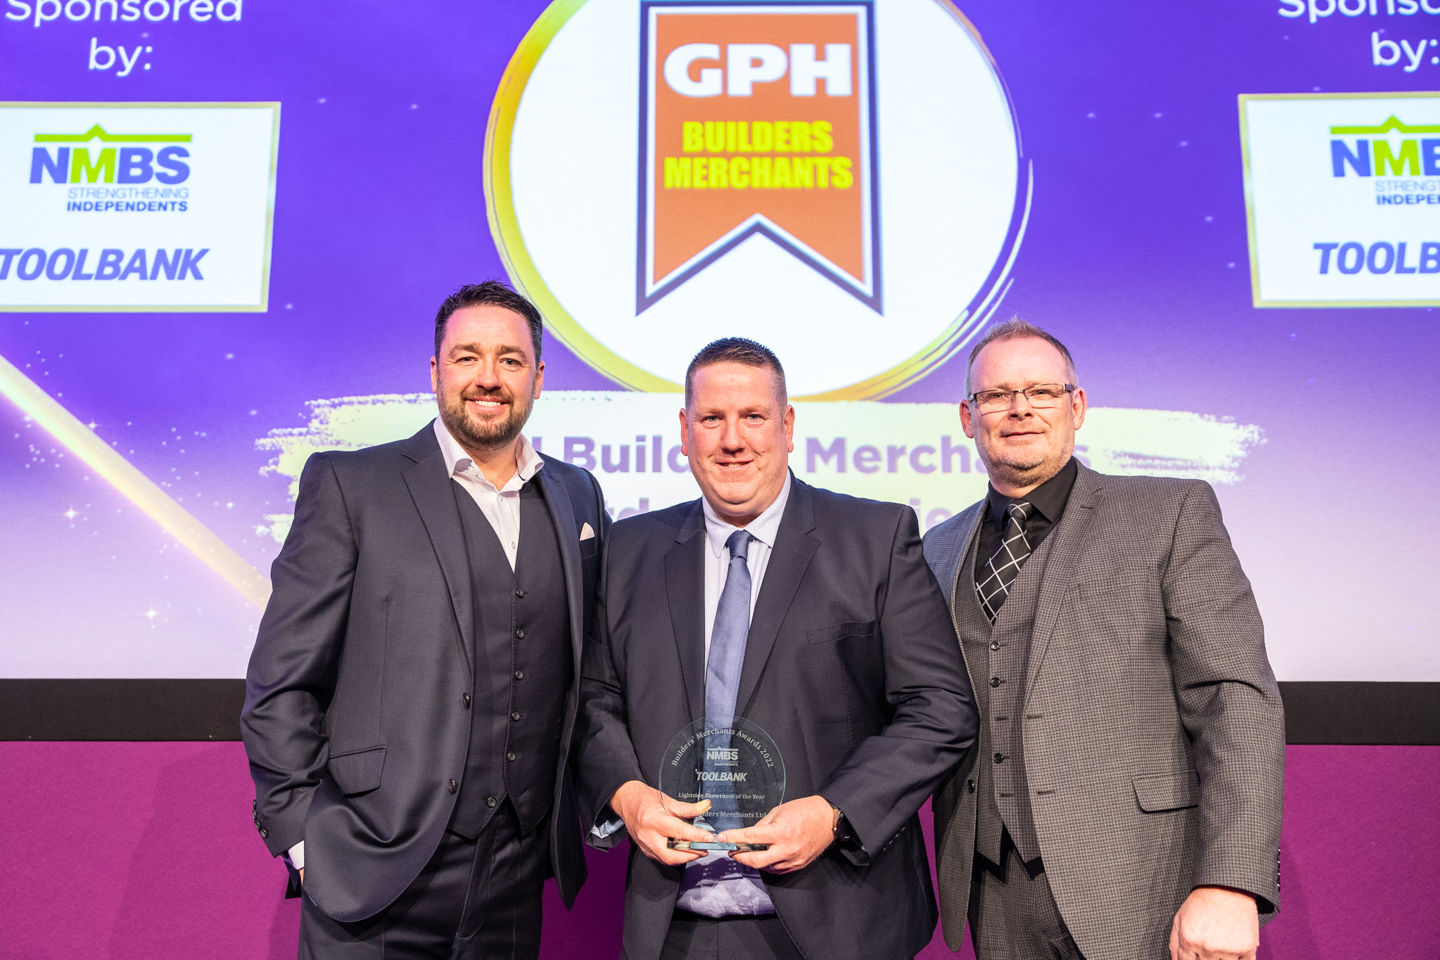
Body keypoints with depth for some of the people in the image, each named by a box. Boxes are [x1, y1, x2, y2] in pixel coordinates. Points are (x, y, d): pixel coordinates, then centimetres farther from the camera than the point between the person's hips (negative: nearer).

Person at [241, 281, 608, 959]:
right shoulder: (348, 484, -4)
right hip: (374, 876, -3)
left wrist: (589, 808, 7)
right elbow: (282, 680, -4)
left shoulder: (579, 496, 7)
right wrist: (302, 838, -7)